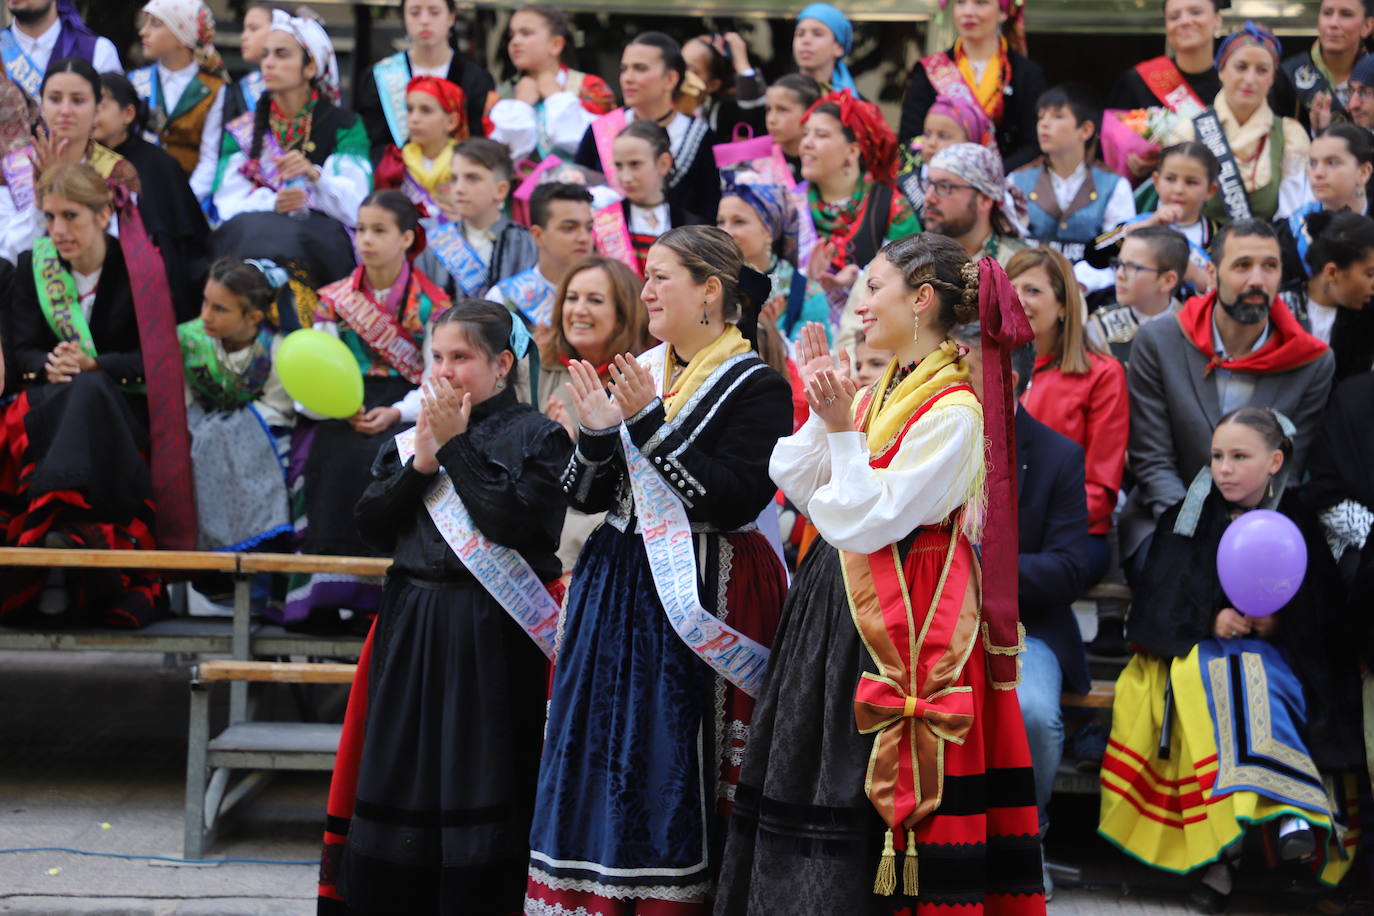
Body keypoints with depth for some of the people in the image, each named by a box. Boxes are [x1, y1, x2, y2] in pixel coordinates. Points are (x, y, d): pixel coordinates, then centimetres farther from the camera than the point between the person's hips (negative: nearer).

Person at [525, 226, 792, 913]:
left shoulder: (756, 387, -8)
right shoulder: (637, 373, 12)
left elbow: (733, 502, -19)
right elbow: (584, 497, 11)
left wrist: (650, 425, -20)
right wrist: (596, 432, -9)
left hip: (697, 596, -7)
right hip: (615, 589, 7)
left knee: (670, 770, -5)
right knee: (598, 750, 7)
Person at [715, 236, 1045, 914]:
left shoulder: (954, 412, -15)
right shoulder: (876, 396, 12)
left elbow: (867, 521, -19)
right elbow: (798, 487, 7)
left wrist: (844, 430, -19)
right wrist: (822, 415, 0)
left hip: (903, 620, -9)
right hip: (838, 603, 9)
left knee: (870, 801, -6)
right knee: (808, 775, 13)